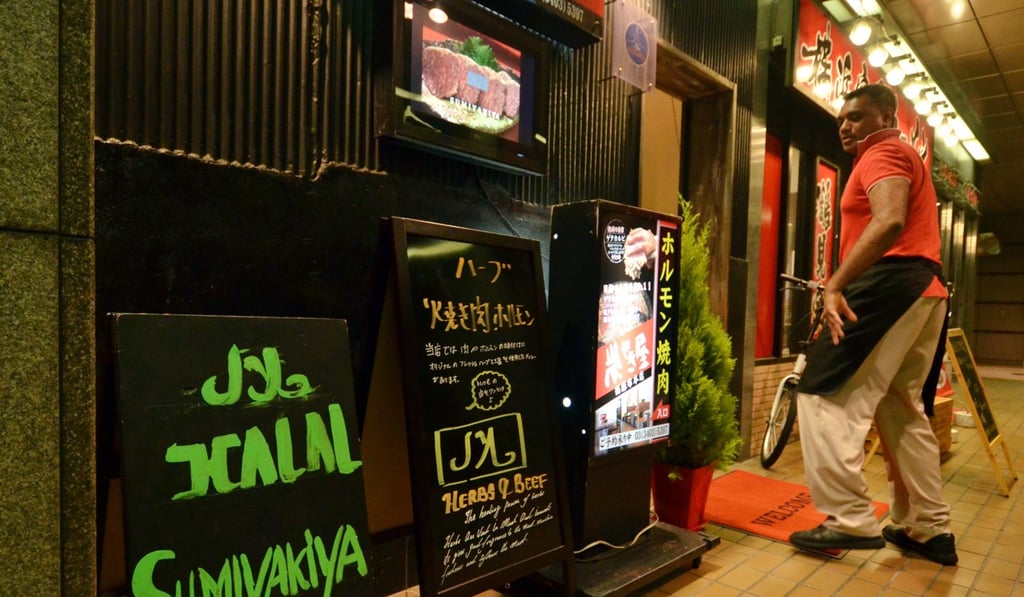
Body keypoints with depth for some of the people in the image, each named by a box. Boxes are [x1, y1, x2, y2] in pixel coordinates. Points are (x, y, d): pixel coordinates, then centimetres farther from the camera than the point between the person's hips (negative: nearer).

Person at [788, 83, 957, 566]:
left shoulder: (882, 154, -2)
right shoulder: (904, 156, 30)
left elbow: (890, 223, -22)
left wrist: (835, 284, -30)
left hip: (891, 282, -11)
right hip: (924, 287, 11)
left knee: (825, 395, -11)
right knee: (902, 408, 14)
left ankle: (849, 521, -11)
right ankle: (929, 528, 19)